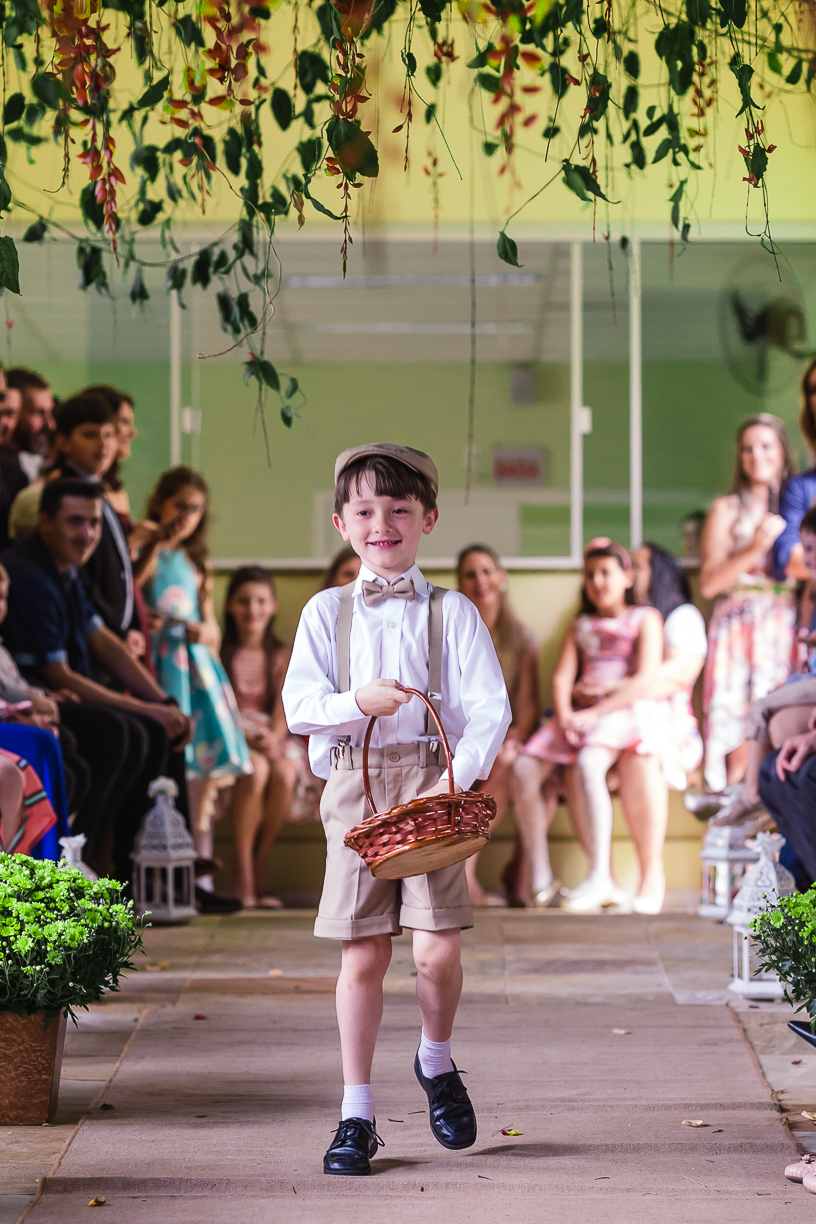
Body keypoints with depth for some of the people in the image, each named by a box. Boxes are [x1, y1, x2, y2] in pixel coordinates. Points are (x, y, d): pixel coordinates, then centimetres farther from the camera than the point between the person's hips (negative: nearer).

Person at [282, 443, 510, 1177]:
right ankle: (357, 1114, 9)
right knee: (363, 955, 0)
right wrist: (356, 703, -18)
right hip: (355, 784, 1)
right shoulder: (326, 612, 10)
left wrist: (459, 778, -16)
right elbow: (299, 705, 1)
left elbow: (491, 709, -2)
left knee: (439, 950, -7)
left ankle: (437, 1062, 25)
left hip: (433, 785, -1)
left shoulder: (453, 612, 6)